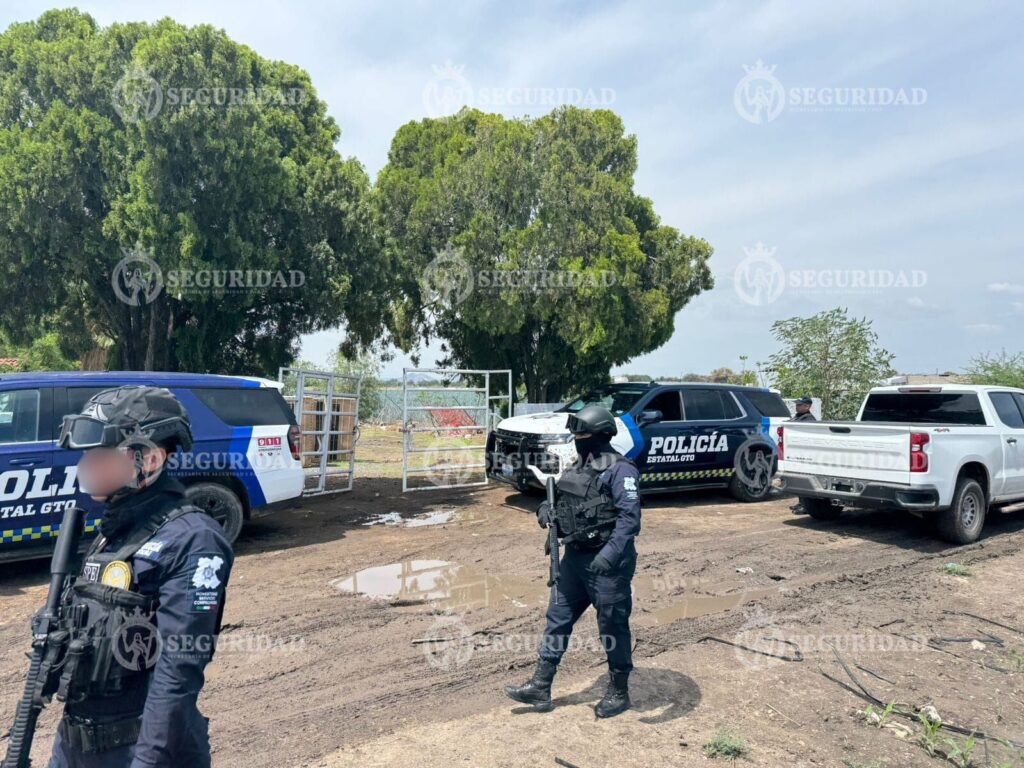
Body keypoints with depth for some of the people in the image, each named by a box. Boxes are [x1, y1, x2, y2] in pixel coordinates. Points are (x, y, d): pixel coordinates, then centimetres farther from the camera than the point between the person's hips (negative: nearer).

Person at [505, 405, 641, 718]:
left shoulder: (619, 469, -16)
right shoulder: (578, 466, 11)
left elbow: (630, 516, -25)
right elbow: (567, 503, 22)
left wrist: (611, 553, -35)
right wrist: (547, 510, 1)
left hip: (607, 562, -8)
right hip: (574, 556, 9)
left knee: (613, 627, 7)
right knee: (557, 619, 12)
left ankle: (619, 692, 25)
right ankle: (540, 687, 23)